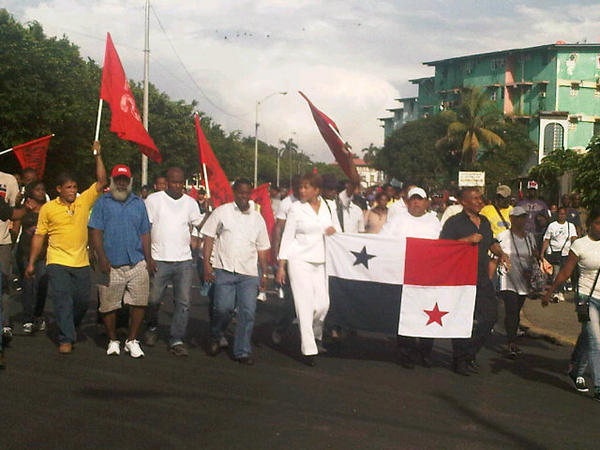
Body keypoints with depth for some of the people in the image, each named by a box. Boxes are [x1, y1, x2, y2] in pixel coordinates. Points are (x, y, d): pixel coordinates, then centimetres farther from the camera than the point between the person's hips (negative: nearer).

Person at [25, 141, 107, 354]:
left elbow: (101, 182, -1)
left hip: (81, 263, 2)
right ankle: (66, 339, -5)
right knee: (63, 300, -9)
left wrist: (97, 156, -7)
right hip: (57, 262, -2)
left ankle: (69, 327, 33)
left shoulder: (84, 201, 5)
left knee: (82, 301, 8)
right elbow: (39, 236, 7)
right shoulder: (48, 208, 2)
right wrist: (31, 262, 5)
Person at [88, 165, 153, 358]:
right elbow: (95, 232, -1)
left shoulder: (138, 203, 13)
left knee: (139, 303, -1)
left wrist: (148, 259, 5)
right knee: (109, 306, 4)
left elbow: (145, 233, 14)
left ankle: (132, 340, 13)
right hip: (111, 265, -2)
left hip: (137, 264, 2)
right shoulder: (103, 202, 5)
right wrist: (102, 258, -11)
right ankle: (113, 341, 21)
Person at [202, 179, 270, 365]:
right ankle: (215, 339, 17)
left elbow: (262, 248, 17)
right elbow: (209, 238, 3)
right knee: (223, 307, -11)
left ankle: (242, 351, 7)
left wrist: (264, 274, 12)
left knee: (248, 311, -3)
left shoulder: (257, 218, 14)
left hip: (249, 273, 3)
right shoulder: (222, 212, 5)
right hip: (224, 269, -3)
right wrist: (207, 264, -6)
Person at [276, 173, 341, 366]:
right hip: (300, 260, -3)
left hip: (321, 261, 3)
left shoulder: (329, 207, 8)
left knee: (323, 303, -1)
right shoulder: (296, 208, -1)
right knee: (305, 304, -7)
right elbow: (287, 237, -1)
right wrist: (281, 266, -5)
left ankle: (315, 336, 27)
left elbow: (338, 231, 18)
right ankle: (309, 350, -3)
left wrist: (334, 231, -7)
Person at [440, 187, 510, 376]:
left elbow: (491, 243, 30)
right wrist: (468, 240, -21)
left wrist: (501, 254, 10)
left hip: (483, 280, 7)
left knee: (489, 318, 8)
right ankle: (460, 360, 11)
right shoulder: (454, 222, -7)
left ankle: (470, 355, 23)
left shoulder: (484, 222, 16)